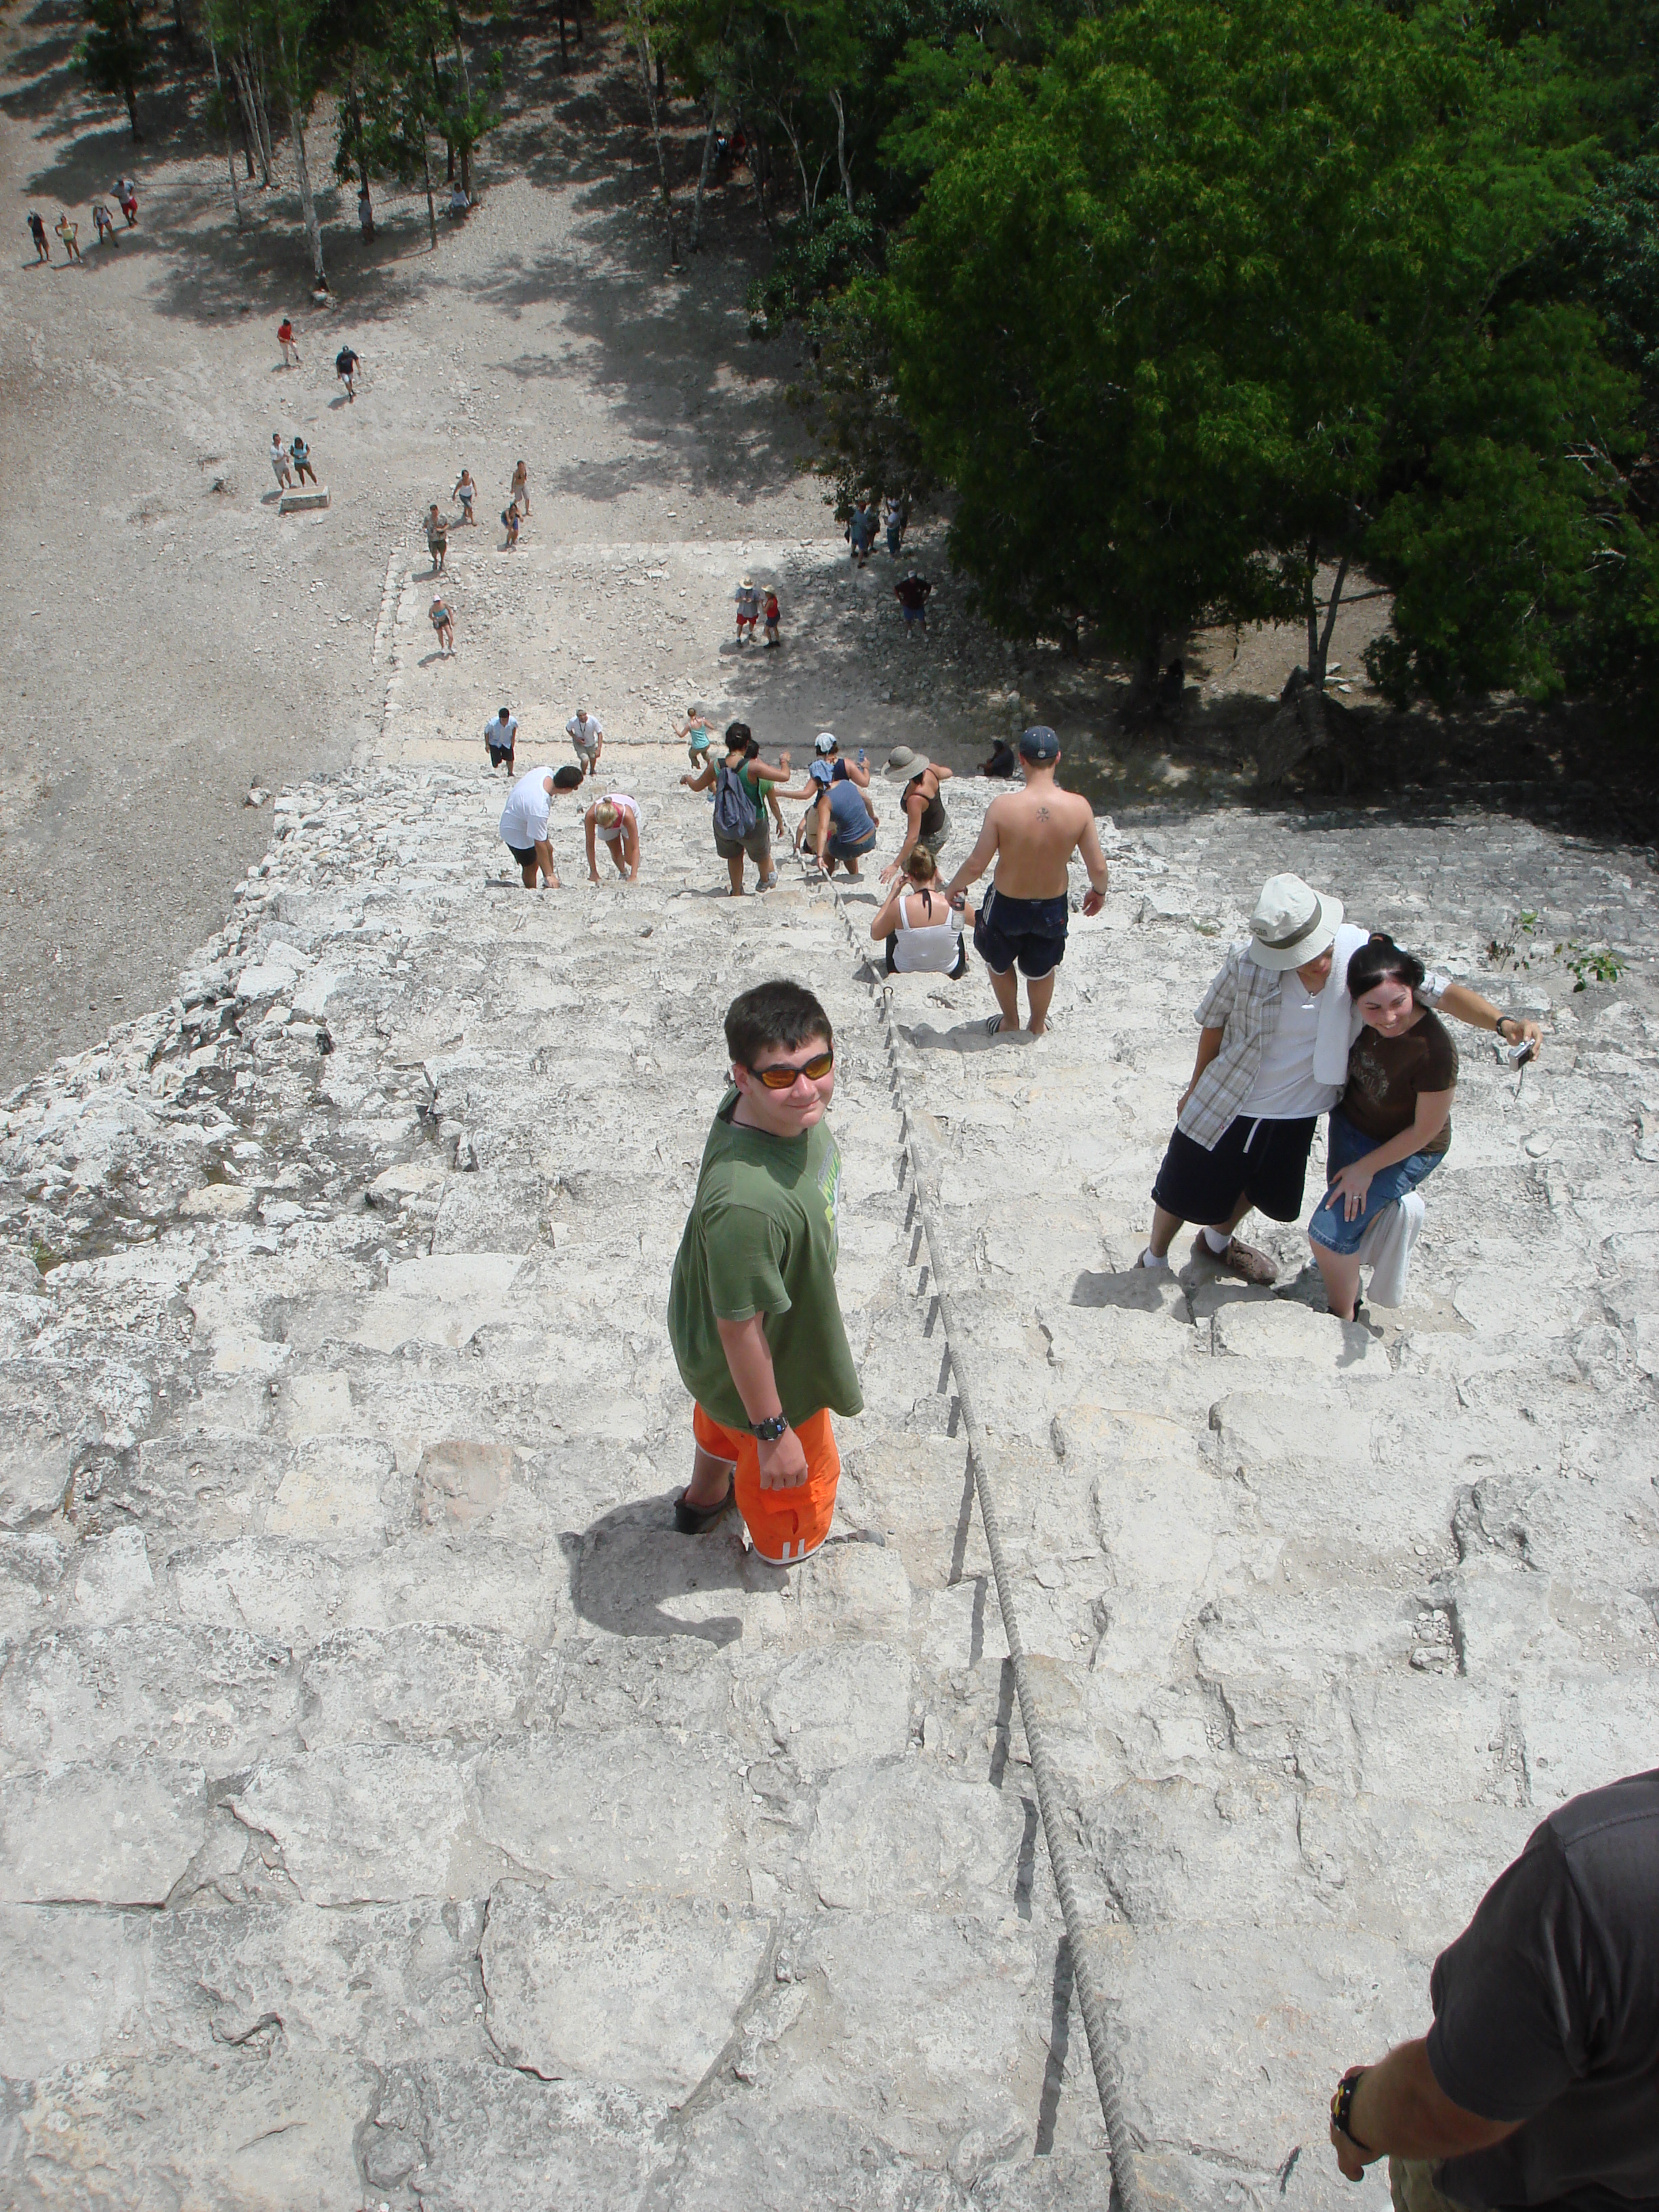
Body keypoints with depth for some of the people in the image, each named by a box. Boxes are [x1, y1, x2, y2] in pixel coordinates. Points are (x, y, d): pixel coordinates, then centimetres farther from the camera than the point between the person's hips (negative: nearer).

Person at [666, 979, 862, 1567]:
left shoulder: (774, 1107, -20)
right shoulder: (747, 1203, -47)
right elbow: (741, 1330, -34)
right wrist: (773, 1432, -22)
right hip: (768, 1368, -8)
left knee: (723, 1422, 38)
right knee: (798, 1469, 26)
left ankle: (706, 1496, 70)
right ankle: (785, 1543, 60)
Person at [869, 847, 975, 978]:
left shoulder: (899, 906, -25)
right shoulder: (955, 904, -22)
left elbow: (875, 934, -6)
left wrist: (893, 893, -1)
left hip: (904, 973, -1)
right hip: (950, 972, 1)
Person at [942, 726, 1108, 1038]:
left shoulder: (1003, 807, -28)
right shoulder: (1079, 807, -23)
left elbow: (976, 865, -21)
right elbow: (1098, 867, -14)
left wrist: (953, 886, 1)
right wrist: (1099, 891, 9)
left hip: (1006, 905, -2)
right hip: (1052, 907, 2)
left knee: (999, 963, 30)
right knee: (1041, 970, 30)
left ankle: (1010, 1020, 50)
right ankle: (1038, 1024, 52)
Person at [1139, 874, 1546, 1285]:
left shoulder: (1364, 952, -23)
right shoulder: (1249, 963, -28)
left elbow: (1439, 990, -19)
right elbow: (1213, 1021, -11)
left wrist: (1504, 1023, -36)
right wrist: (1196, 1088, 2)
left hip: (1298, 1111, 4)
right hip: (1227, 1106, -4)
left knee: (1268, 1193, 27)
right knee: (1184, 1192, 12)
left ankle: (1217, 1240, 57)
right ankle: (1154, 1261, 41)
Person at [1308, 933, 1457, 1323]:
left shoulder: (1434, 1051, -36)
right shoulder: (1360, 1018, -22)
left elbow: (1425, 1130, -22)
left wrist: (1366, 1168, -14)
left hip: (1405, 1151, -6)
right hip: (1348, 1122, 6)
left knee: (1328, 1234, -7)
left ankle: (1344, 1321, 16)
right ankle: (1391, 1211, 52)